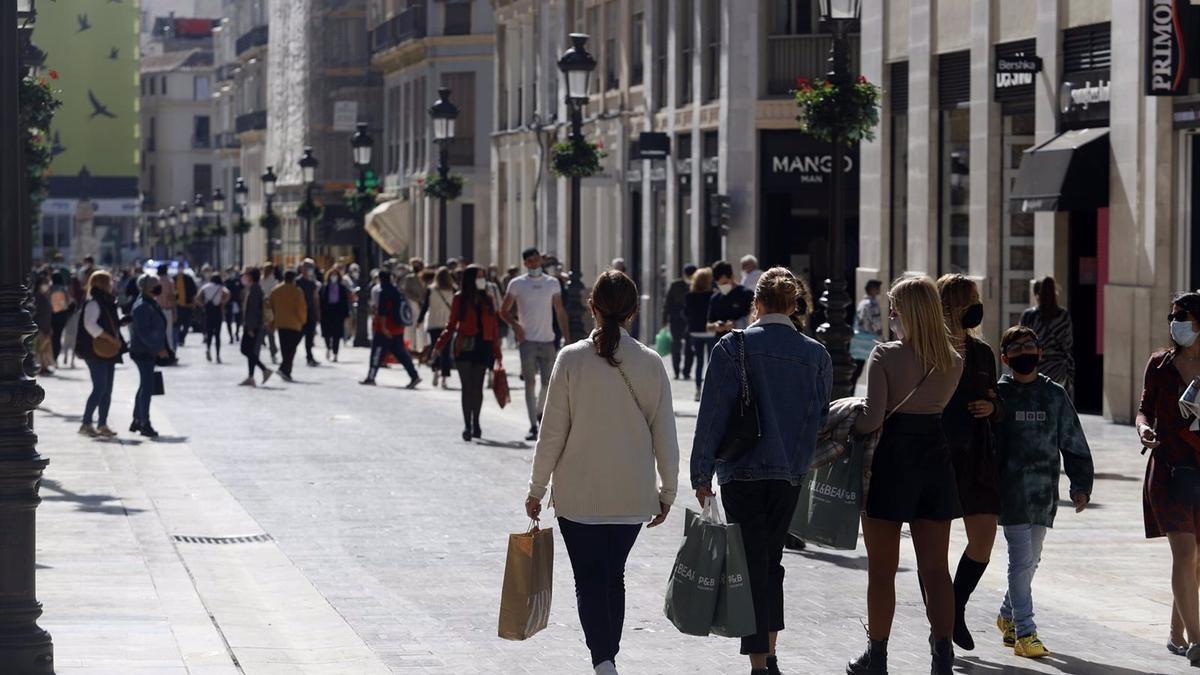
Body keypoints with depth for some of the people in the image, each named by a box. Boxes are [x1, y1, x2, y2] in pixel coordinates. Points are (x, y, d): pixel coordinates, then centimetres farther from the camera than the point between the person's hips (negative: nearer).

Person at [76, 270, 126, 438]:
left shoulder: (107, 303, 17)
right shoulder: (93, 303, -12)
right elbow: (90, 325, -23)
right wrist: (111, 338, -22)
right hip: (96, 352, -10)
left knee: (107, 390, 9)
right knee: (100, 388, -11)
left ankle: (102, 425, 12)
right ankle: (86, 423, -6)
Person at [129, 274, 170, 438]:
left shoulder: (152, 304, 14)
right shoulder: (142, 306, -17)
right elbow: (143, 332, -22)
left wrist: (163, 348, 15)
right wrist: (158, 349, -22)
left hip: (150, 352, 10)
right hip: (143, 352, -10)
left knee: (145, 387, 16)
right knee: (147, 387, -10)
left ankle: (137, 421, 24)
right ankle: (144, 424, -8)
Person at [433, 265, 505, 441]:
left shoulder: (488, 299, 10)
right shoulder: (460, 299, 3)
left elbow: (494, 327, 11)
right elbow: (451, 325, 5)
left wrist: (496, 353, 7)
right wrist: (439, 346, -4)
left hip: (483, 346, 2)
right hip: (465, 346, -2)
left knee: (477, 386, 2)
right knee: (467, 386, -7)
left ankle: (475, 424, 15)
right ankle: (467, 425, -8)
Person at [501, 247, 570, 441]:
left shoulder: (553, 283, 8)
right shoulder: (517, 284, 2)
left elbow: (560, 312, 12)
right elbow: (504, 311, 5)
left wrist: (567, 337, 5)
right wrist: (515, 324, -14)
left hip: (548, 340, 2)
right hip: (527, 340, -2)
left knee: (548, 382, 3)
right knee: (530, 383, -4)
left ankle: (540, 411, 31)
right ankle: (533, 426, -2)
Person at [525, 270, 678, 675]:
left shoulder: (572, 359, -10)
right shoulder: (651, 364, -4)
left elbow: (552, 431, -7)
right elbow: (665, 436, 1)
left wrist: (537, 489, 3)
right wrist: (667, 491, 13)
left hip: (579, 495, -3)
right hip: (633, 495, 3)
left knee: (590, 580, 1)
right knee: (614, 576, 18)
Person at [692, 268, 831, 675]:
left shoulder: (734, 347, -7)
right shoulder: (816, 354, 3)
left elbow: (714, 412, -8)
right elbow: (821, 417, 6)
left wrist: (702, 473, -3)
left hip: (743, 471, -4)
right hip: (791, 473, 4)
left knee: (752, 564, 0)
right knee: (771, 558, 18)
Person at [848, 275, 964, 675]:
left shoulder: (885, 356, -13)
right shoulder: (953, 361, 3)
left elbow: (873, 418, -18)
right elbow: (937, 405, 7)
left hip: (892, 461, -4)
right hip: (935, 458, 4)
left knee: (882, 568, 6)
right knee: (935, 568, 7)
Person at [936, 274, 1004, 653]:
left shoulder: (982, 353, 12)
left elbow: (997, 407, 18)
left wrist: (992, 408, -2)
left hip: (975, 456, 5)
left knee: (984, 537, -1)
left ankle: (956, 609, 19)